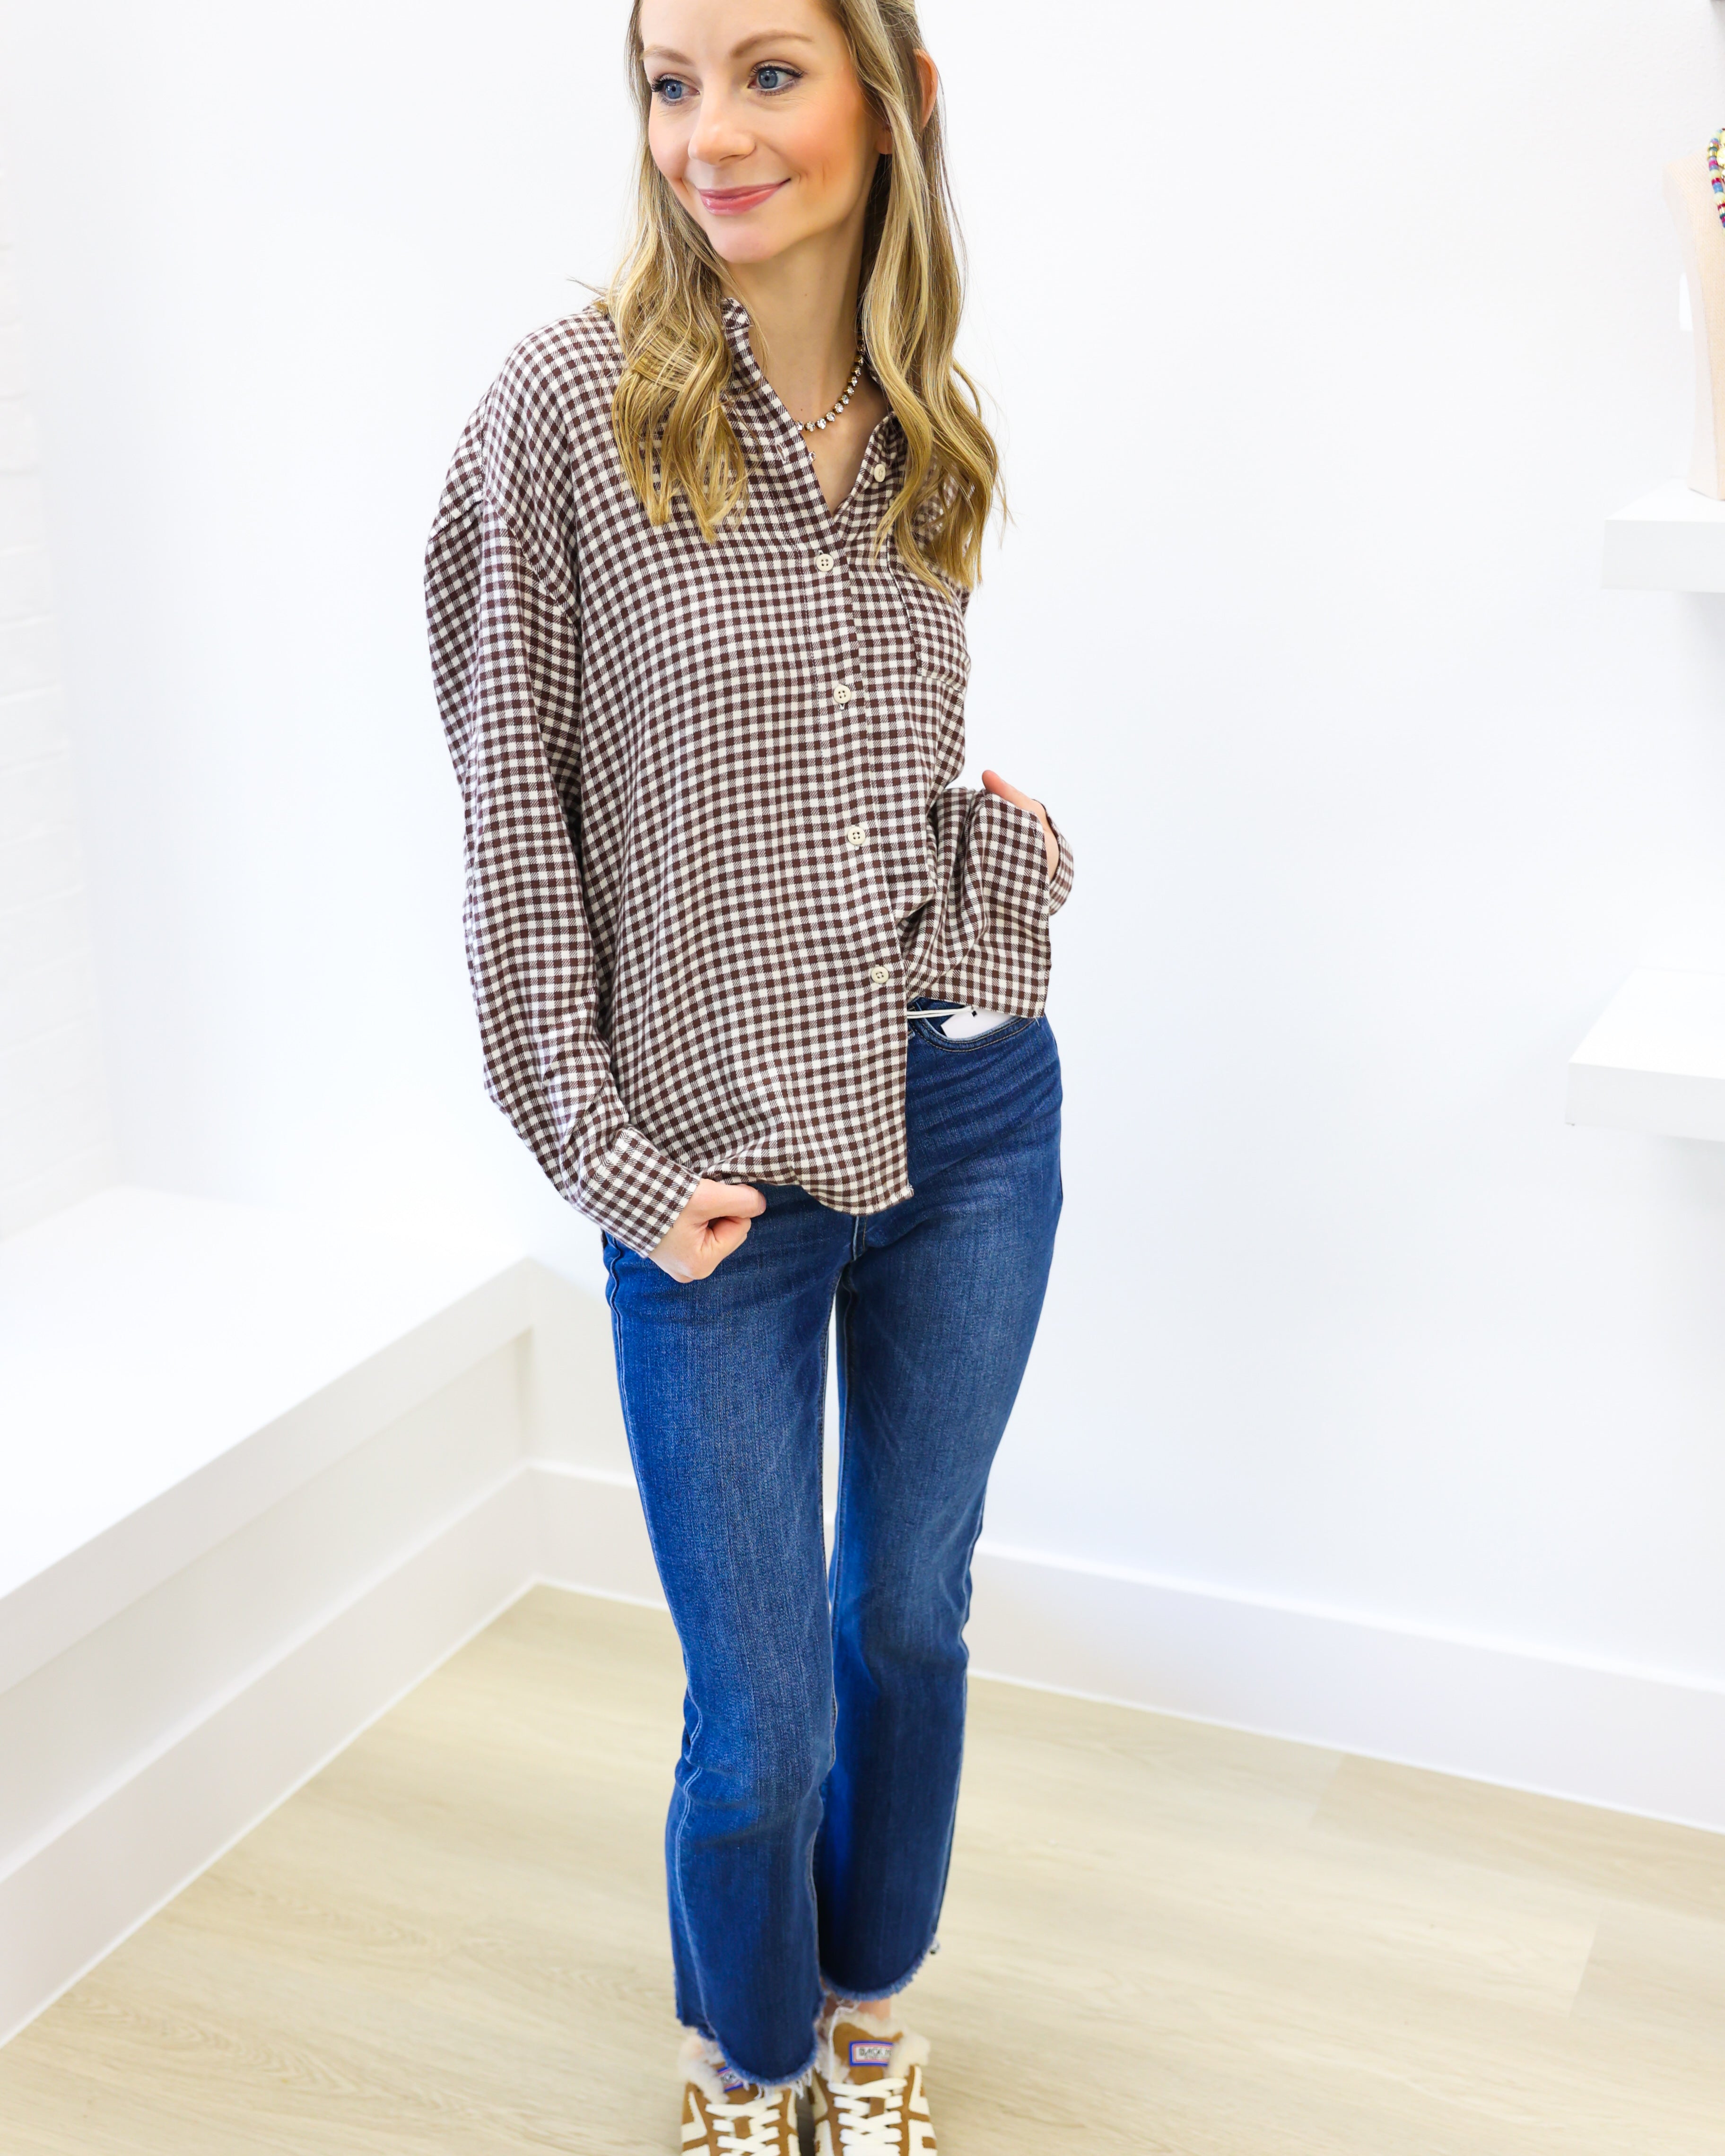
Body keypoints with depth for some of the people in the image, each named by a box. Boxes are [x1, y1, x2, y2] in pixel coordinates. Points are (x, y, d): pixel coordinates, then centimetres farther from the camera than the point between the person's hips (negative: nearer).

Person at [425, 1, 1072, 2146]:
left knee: (912, 1614, 20)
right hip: (720, 1166, -4)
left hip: (973, 1107, 5)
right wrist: (611, 1160, -11)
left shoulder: (928, 435, 4)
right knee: (759, 1715, 6)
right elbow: (512, 805, -8)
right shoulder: (568, 408, -10)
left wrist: (1004, 838, -3)